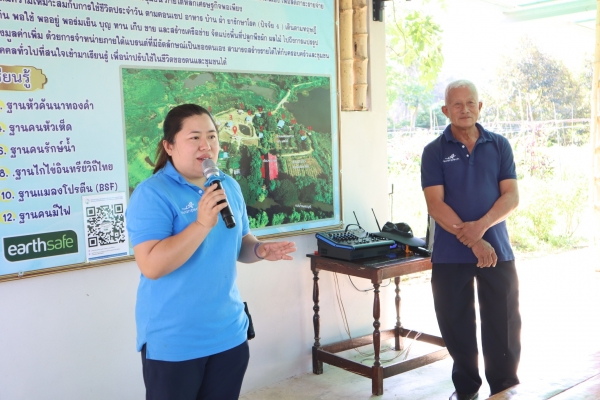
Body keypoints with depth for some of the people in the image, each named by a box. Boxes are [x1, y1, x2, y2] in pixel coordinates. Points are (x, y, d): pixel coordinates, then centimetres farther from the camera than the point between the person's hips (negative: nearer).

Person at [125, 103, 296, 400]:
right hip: (174, 342, -6)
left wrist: (260, 250, -5)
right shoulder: (151, 194, -15)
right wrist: (203, 224, -31)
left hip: (229, 333, 6)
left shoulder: (229, 187, 6)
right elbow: (151, 266, -25)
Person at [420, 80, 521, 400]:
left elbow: (511, 196, -1)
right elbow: (435, 204, -9)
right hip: (450, 254, -1)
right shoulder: (435, 152, 0)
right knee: (456, 325, 8)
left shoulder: (499, 146, 6)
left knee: (503, 324, 4)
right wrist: (472, 241, -17)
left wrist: (481, 226, -18)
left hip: (497, 249, 1)